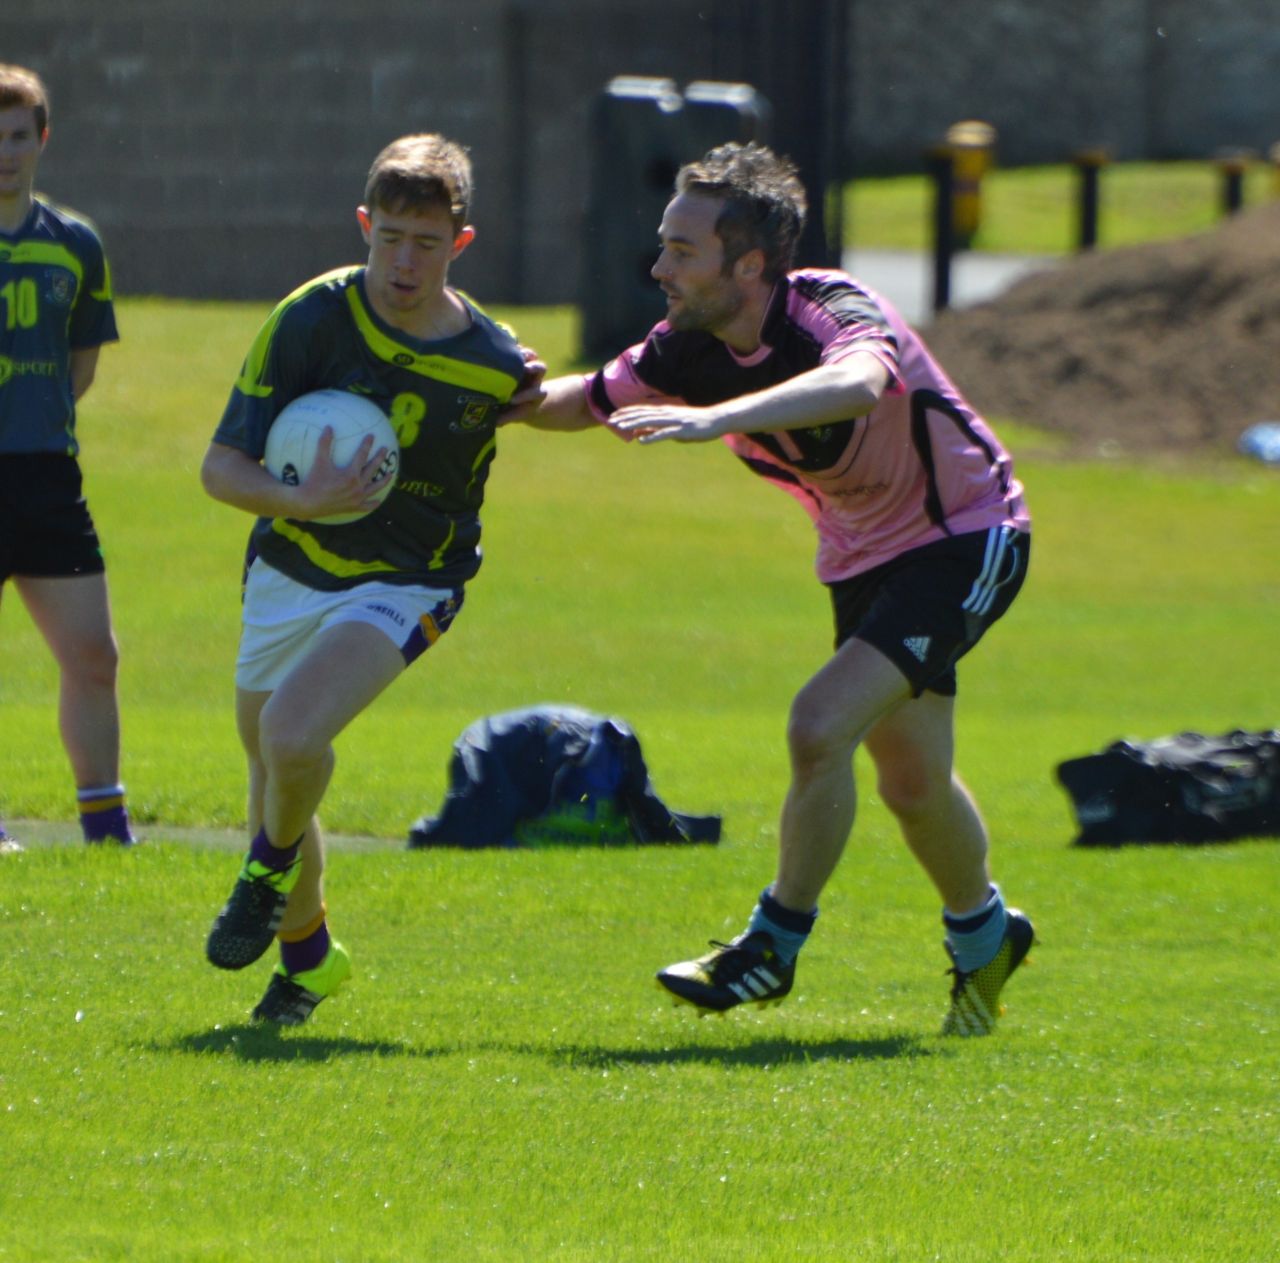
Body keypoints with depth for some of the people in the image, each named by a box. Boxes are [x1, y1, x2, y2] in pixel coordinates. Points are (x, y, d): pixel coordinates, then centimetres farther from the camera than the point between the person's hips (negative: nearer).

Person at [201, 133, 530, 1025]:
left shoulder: (494, 366, -15)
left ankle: (274, 862, 5)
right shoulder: (313, 318, -16)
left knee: (294, 735, -27)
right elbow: (223, 465, -16)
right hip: (289, 571, 3)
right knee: (271, 765, 13)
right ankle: (305, 949, 40)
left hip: (404, 584, -3)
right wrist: (302, 501, -33)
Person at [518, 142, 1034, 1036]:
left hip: (966, 538, -8)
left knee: (821, 726, -22)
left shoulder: (834, 311, -32)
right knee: (911, 781, 17)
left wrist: (717, 418, -68)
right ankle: (984, 936, 43)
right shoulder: (694, 347, -11)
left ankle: (777, 945, -6)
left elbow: (861, 383, -57)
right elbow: (592, 398, 7)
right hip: (865, 556, 8)